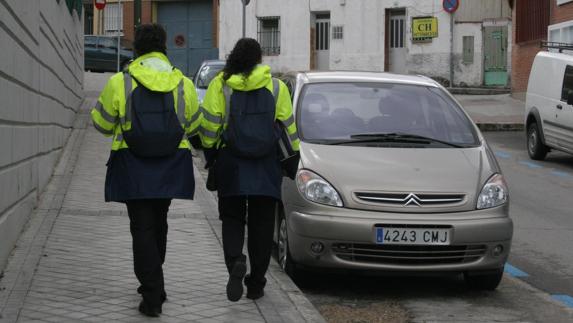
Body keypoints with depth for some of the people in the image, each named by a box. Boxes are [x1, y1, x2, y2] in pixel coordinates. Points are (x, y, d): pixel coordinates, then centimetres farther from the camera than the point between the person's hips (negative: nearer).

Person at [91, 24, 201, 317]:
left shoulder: (120, 83, -8)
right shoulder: (183, 84, 1)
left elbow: (101, 123, 0)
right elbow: (193, 125, 11)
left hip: (133, 168, -3)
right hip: (169, 169, 3)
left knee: (142, 229, 1)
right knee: (158, 224, 21)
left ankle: (153, 297, -7)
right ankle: (153, 284, 34)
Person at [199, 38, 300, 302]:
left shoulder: (221, 84, -3)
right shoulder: (277, 87, 1)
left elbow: (209, 124, -4)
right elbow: (288, 126, 5)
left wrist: (210, 151, 12)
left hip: (231, 162, -1)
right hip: (267, 166, 1)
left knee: (232, 218, 11)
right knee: (262, 223, 9)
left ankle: (235, 261, -18)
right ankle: (256, 283, 12)